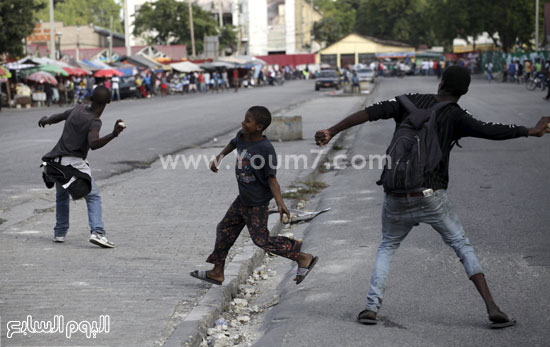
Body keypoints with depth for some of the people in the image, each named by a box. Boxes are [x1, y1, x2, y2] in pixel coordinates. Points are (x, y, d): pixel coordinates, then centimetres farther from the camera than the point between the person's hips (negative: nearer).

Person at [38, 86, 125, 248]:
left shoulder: (78, 109, 10)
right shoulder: (94, 122, -10)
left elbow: (58, 117, 29)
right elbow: (93, 144, -29)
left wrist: (46, 120, 50)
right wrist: (113, 134, -41)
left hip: (56, 161, 7)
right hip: (73, 162, -7)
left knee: (61, 196, 27)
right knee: (93, 197, -6)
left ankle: (60, 232, 31)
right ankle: (97, 232, -24)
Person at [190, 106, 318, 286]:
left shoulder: (266, 149, -25)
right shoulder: (242, 136, -3)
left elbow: (271, 179, -24)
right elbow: (233, 144, 23)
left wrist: (280, 203, -33)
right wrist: (218, 158, 19)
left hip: (257, 203, -9)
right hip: (243, 198, 9)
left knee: (261, 239, -3)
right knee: (225, 229, 14)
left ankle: (303, 258, 6)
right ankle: (217, 272, 28)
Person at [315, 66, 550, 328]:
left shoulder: (411, 101, 8)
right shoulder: (454, 116, -2)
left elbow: (372, 112, -1)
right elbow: (487, 131, -18)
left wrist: (331, 132, -1)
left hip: (396, 199, 3)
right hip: (430, 196, -3)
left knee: (387, 247, 24)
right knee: (463, 247, 10)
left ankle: (371, 308, 8)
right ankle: (492, 309, -2)